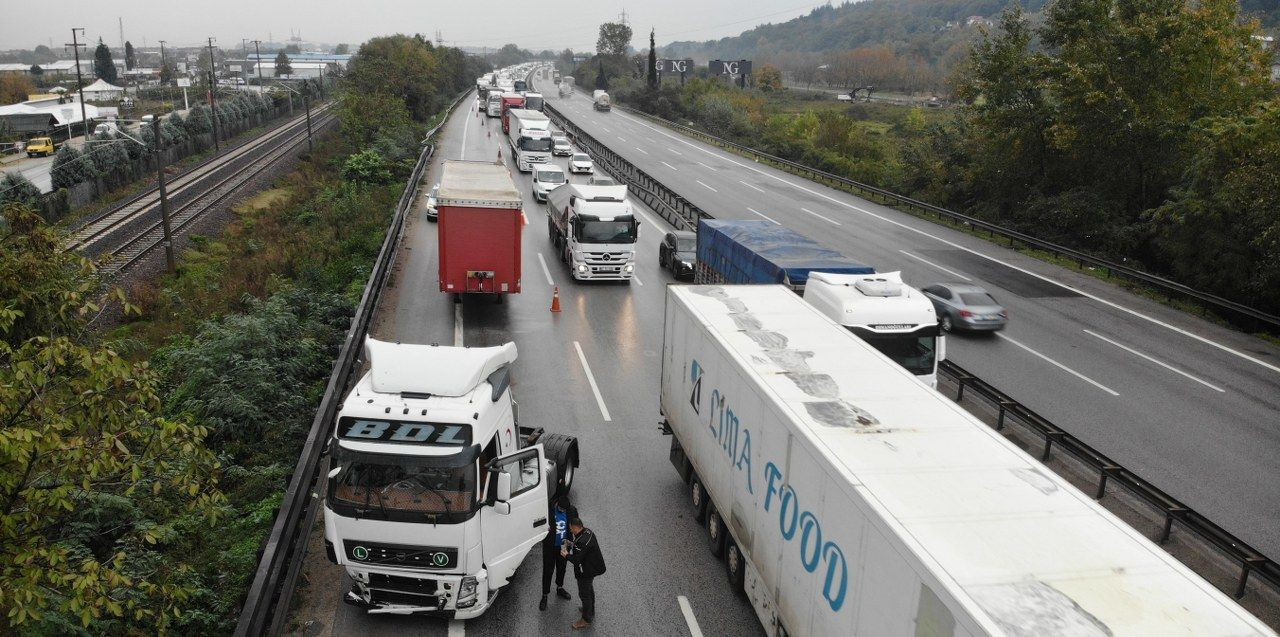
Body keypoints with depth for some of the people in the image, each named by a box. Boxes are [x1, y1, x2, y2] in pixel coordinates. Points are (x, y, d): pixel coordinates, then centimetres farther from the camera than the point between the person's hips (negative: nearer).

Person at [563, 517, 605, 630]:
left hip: (586, 572, -10)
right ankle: (591, 611, 48)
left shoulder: (581, 542, -35)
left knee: (584, 594, 8)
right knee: (589, 590, 28)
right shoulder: (588, 531, -5)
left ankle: (586, 620, 23)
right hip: (593, 567, 10)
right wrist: (572, 544, 5)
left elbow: (576, 560, -30)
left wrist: (566, 554, -13)